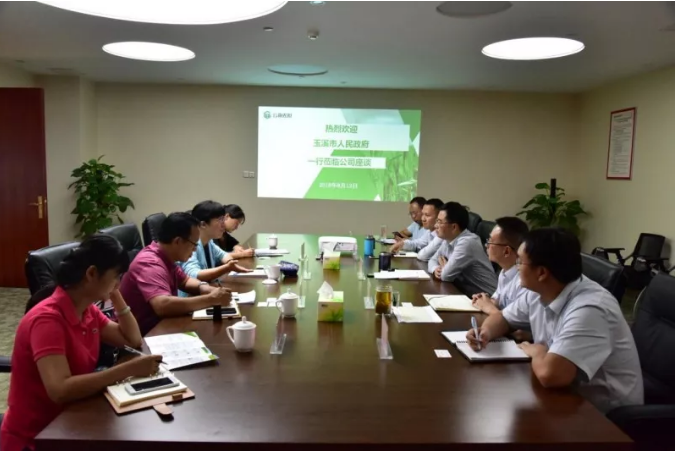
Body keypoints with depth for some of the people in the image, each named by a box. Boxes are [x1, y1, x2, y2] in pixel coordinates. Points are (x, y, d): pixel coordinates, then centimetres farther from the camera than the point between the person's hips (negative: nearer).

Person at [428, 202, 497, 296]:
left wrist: (443, 266, -3)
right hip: (464, 292, 7)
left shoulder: (467, 242, -24)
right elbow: (433, 260, 13)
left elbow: (446, 275, -24)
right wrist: (436, 269, -8)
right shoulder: (448, 239, 3)